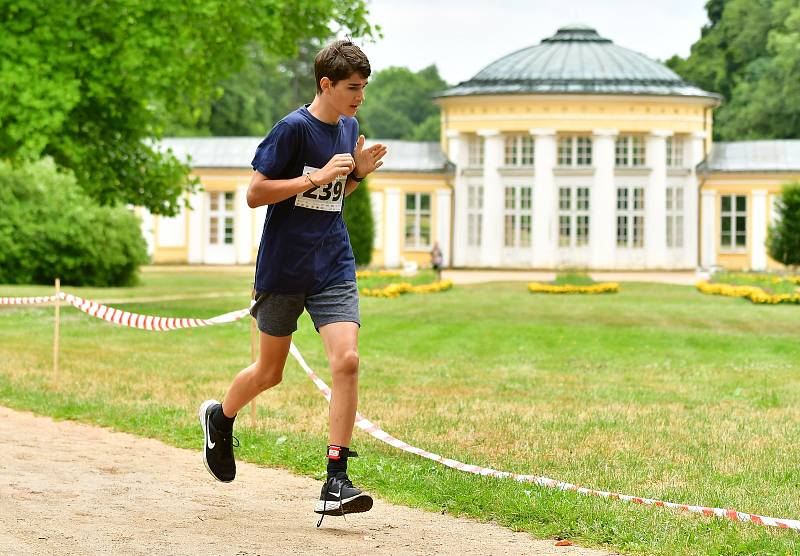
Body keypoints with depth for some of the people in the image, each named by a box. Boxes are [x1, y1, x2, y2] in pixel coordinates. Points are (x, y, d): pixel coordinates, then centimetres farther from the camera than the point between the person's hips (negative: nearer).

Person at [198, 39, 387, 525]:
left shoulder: (349, 128, 8)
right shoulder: (294, 128, -13)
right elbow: (255, 194, -14)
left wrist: (359, 173, 2)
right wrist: (317, 177, -20)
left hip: (333, 266, 4)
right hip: (283, 266, -4)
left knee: (347, 361, -14)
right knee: (270, 373, 10)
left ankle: (336, 484, -12)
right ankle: (221, 419, 43)